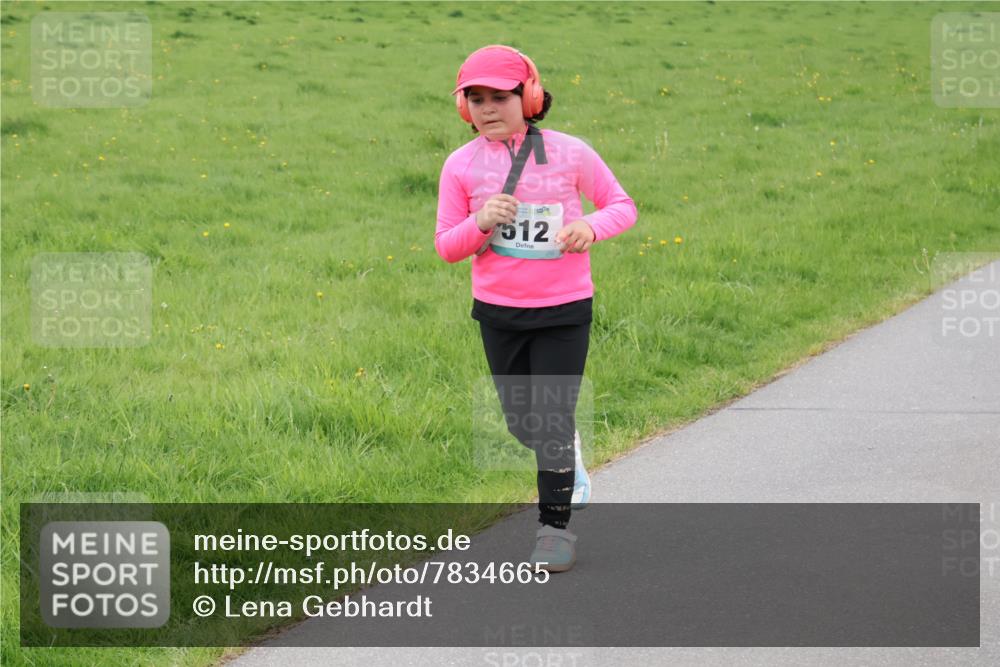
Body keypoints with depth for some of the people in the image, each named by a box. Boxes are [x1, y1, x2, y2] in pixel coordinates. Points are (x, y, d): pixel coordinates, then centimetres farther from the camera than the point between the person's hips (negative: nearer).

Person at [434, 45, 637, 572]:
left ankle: (555, 525, 8)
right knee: (522, 422, 15)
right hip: (497, 312, 3)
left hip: (564, 310, -3)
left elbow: (622, 205, 2)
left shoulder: (569, 153, -8)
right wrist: (480, 223, -21)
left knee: (552, 419, -5)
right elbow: (446, 247, 0)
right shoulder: (461, 165, -3)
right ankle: (569, 462, 47)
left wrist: (592, 226, -20)